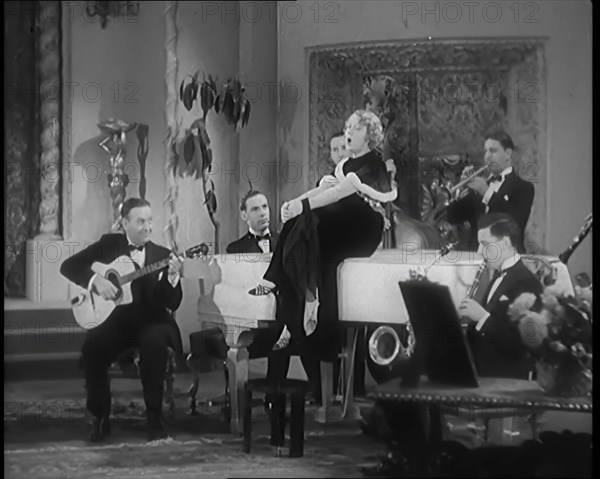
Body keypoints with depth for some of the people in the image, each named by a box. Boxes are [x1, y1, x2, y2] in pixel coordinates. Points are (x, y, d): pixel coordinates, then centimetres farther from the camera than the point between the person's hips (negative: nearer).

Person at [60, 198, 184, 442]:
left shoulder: (162, 255, 6)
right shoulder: (109, 244, 8)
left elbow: (173, 304, -2)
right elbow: (68, 265, 4)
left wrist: (173, 276, -21)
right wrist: (96, 280, -13)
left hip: (149, 321, -1)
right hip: (114, 320, 1)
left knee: (154, 342, -35)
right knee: (92, 346, -29)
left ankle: (154, 419, -23)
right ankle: (99, 417, -9)